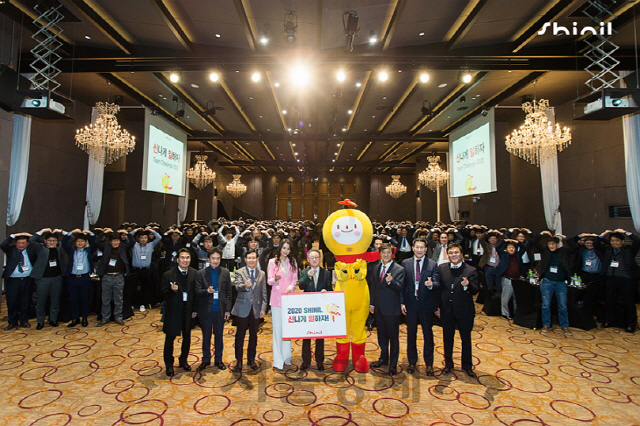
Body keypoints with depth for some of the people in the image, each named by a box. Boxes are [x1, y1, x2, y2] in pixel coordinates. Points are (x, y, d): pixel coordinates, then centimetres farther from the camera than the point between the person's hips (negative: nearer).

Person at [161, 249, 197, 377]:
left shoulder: (195, 273, -2)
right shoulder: (168, 275, -10)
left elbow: (196, 292, 3)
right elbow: (163, 293, -9)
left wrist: (195, 309, 0)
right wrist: (172, 290, -30)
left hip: (188, 310, 3)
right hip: (173, 310, -2)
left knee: (187, 337, 15)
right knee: (170, 338, 9)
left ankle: (183, 360, 36)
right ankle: (169, 364, 28)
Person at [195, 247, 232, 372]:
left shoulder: (225, 272, 1)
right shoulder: (201, 273, -3)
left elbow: (228, 293, 3)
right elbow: (197, 292, -6)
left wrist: (228, 310, -1)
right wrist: (207, 291, -27)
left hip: (220, 310, 1)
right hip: (206, 310, -1)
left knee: (219, 336, 12)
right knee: (206, 336, 12)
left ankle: (218, 360, 29)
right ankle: (206, 360, 30)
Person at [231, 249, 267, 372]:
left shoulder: (262, 274, 7)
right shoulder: (239, 272, -2)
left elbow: (263, 293, 8)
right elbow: (238, 287, -19)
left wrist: (263, 308, 1)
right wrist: (245, 286, -41)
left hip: (256, 309, 2)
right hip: (242, 309, -2)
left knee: (254, 335, 12)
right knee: (240, 335, 6)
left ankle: (251, 359, 28)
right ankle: (239, 360, 22)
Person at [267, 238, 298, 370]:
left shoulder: (293, 262, 9)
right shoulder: (273, 262, 1)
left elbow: (295, 279, 9)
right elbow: (269, 281, -2)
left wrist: (290, 287, -11)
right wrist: (275, 278, -24)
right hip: (276, 298, -2)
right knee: (277, 328, 0)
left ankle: (286, 357, 21)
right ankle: (278, 360, 7)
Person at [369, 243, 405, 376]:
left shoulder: (399, 269, -10)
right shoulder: (377, 268, 9)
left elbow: (399, 287, -19)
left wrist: (390, 281, -38)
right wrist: (372, 303, 12)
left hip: (391, 309, -5)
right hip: (379, 308, 6)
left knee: (393, 337, 6)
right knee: (382, 336, 18)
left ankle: (393, 364, 20)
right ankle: (384, 358, 36)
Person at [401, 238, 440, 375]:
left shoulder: (432, 264, -2)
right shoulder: (405, 263, 1)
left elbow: (437, 284, -9)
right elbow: (402, 284, 2)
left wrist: (431, 284, -33)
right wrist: (402, 302, -2)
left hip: (426, 304, -1)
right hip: (410, 303, 1)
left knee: (428, 334, 11)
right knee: (411, 334, 13)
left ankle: (429, 363, 28)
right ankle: (412, 362, 30)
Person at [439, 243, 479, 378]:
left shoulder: (471, 270, -8)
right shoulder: (442, 268, 0)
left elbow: (475, 291, -14)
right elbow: (439, 287, 4)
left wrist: (467, 285, -36)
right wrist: (437, 305, 1)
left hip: (464, 310, -2)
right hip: (447, 310, 2)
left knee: (466, 338, 14)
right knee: (447, 338, 15)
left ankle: (467, 366, 33)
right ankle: (448, 364, 33)